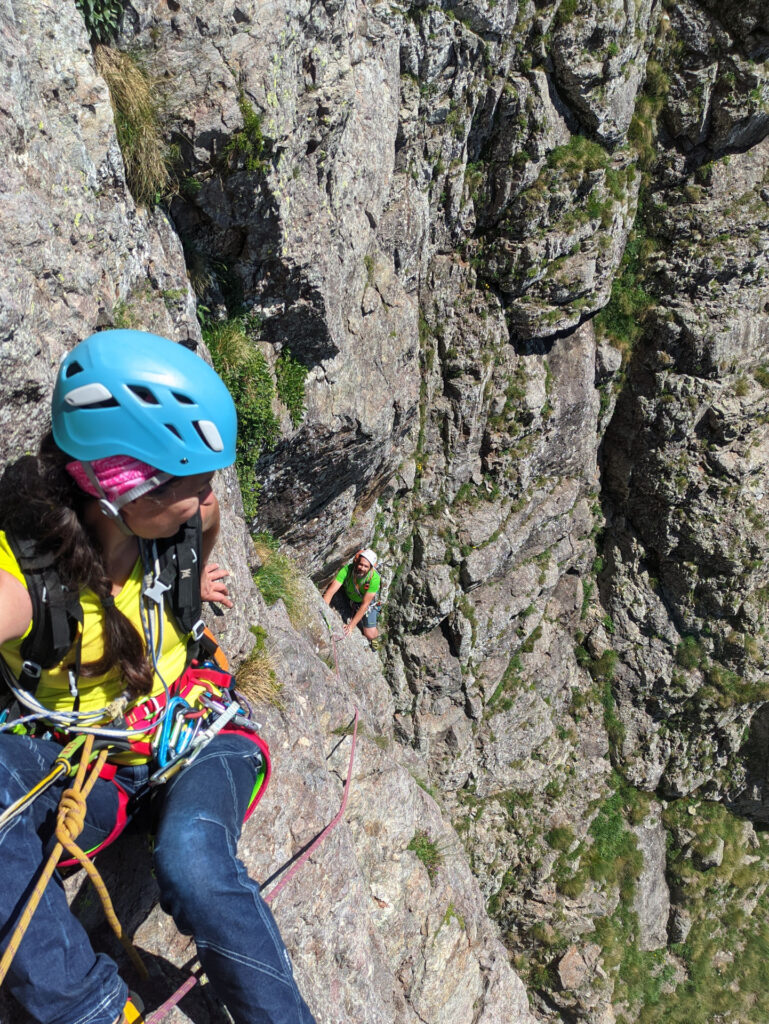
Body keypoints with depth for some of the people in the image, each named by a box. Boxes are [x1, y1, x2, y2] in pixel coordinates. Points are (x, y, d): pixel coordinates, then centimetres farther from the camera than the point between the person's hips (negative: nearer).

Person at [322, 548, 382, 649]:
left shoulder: (374, 578, -37)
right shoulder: (347, 570, -34)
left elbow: (365, 604, -32)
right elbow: (330, 592, -36)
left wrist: (351, 625, -34)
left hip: (369, 602, -4)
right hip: (350, 599, 4)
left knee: (370, 634, -11)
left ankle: (376, 637, 29)